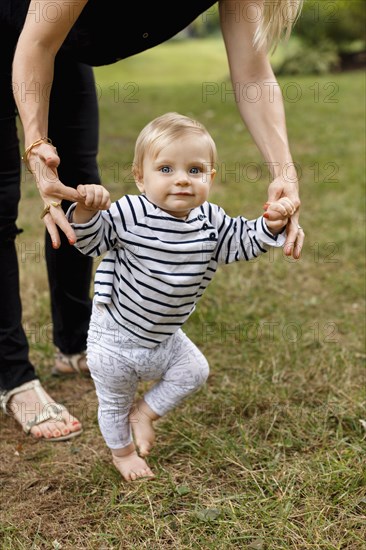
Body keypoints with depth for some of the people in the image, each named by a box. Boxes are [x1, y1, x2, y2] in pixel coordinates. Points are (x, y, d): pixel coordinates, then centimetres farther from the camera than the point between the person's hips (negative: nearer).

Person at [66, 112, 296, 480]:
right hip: (115, 339, -4)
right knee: (114, 402, 16)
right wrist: (87, 210, -37)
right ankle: (122, 452, 45)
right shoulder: (129, 214, -24)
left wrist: (270, 226, -16)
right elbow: (91, 240, -17)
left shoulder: (210, 221, -10)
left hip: (165, 337, 4)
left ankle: (145, 412, 32)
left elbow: (244, 242, 2)